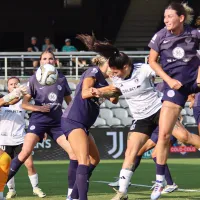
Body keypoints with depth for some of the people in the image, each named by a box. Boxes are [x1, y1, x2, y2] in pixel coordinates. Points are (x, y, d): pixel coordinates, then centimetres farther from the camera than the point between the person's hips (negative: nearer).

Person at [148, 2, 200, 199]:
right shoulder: (160, 36, -9)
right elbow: (152, 61, 3)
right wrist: (169, 80, -7)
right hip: (175, 84, -1)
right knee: (163, 134, -6)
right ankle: (160, 181, 6)